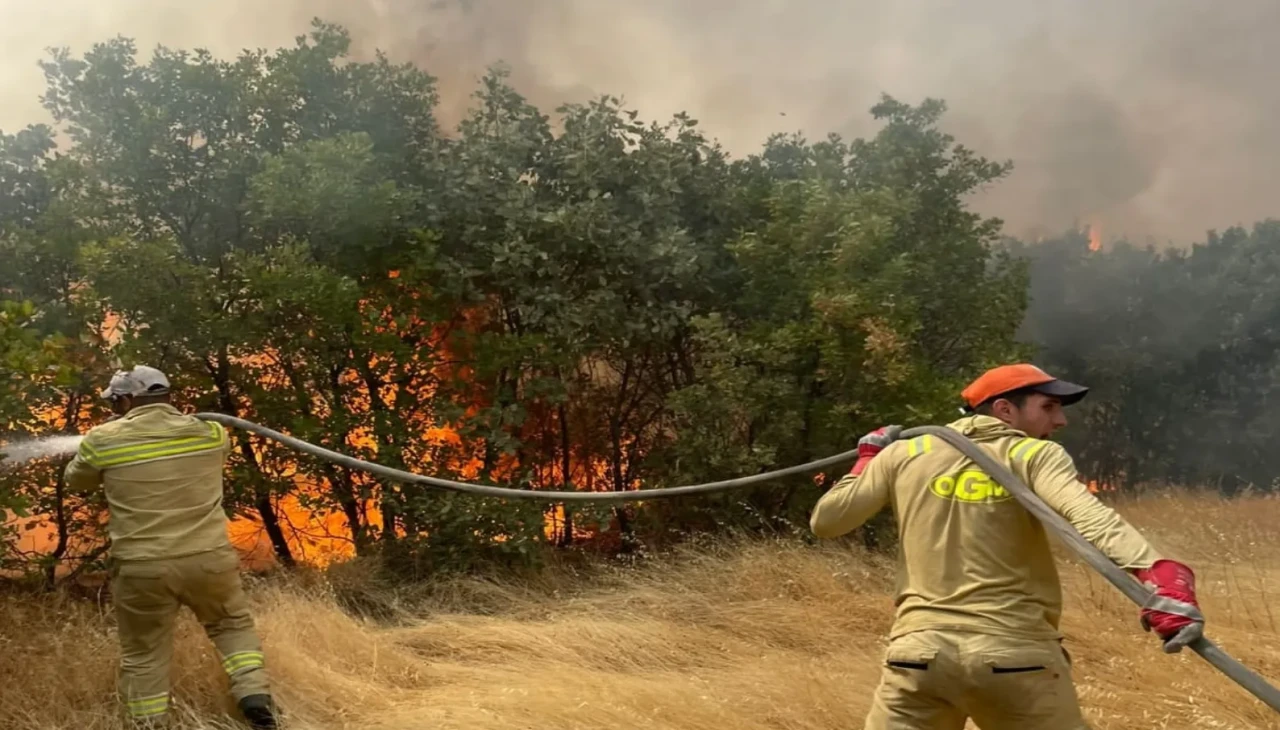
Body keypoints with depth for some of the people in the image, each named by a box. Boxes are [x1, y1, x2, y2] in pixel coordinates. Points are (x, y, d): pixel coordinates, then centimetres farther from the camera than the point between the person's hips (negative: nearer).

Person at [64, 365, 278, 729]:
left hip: (141, 568, -1)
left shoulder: (103, 440, -3)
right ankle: (256, 698, 8)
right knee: (234, 626, 23)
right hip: (209, 558, 2)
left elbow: (77, 480, 16)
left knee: (143, 655, 17)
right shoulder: (209, 431, 1)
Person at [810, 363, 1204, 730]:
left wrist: (869, 457, 29)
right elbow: (1090, 515, -19)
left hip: (921, 652, 3)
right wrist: (1158, 573, -33)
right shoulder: (1036, 456, 1)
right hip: (1018, 656, -2)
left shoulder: (904, 454, 11)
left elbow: (824, 520, 13)